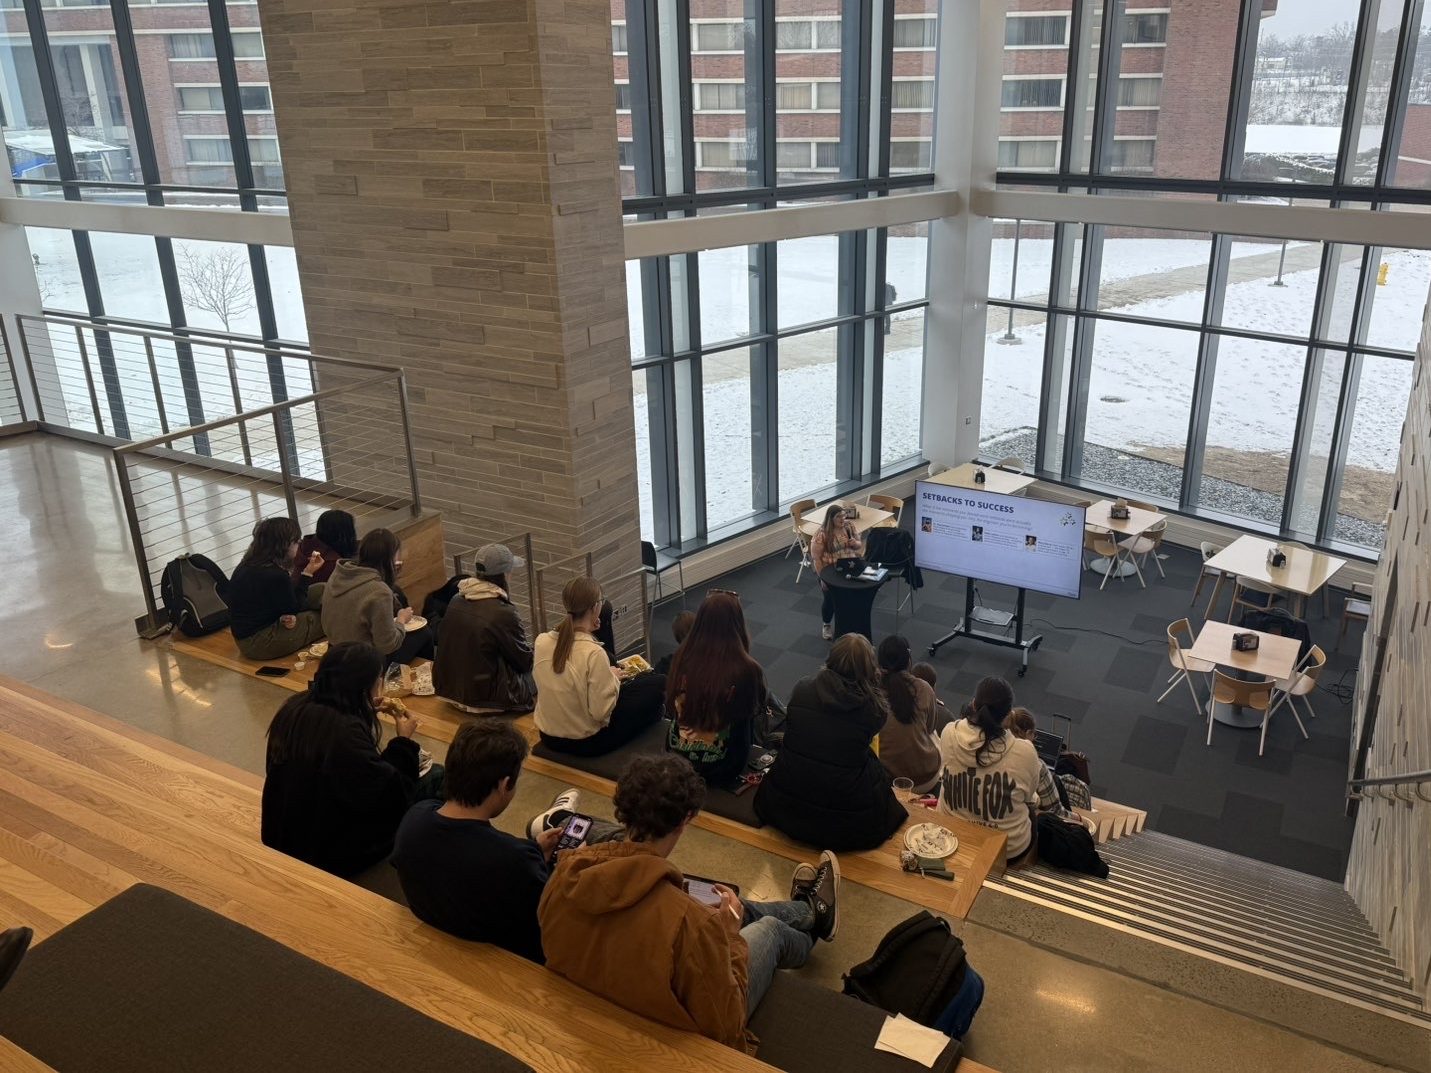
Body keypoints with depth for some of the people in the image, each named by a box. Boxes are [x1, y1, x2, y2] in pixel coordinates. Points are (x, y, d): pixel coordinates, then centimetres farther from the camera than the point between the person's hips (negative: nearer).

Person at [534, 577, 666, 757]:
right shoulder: (594, 653, -28)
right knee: (658, 684, 6)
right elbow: (601, 712, -24)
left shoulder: (541, 641, -10)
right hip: (586, 743, -7)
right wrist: (614, 678, -8)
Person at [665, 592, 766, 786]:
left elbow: (671, 706, 3)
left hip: (676, 756, 4)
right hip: (721, 768, -4)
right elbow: (755, 709, -2)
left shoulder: (682, 656, -14)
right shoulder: (747, 670, -25)